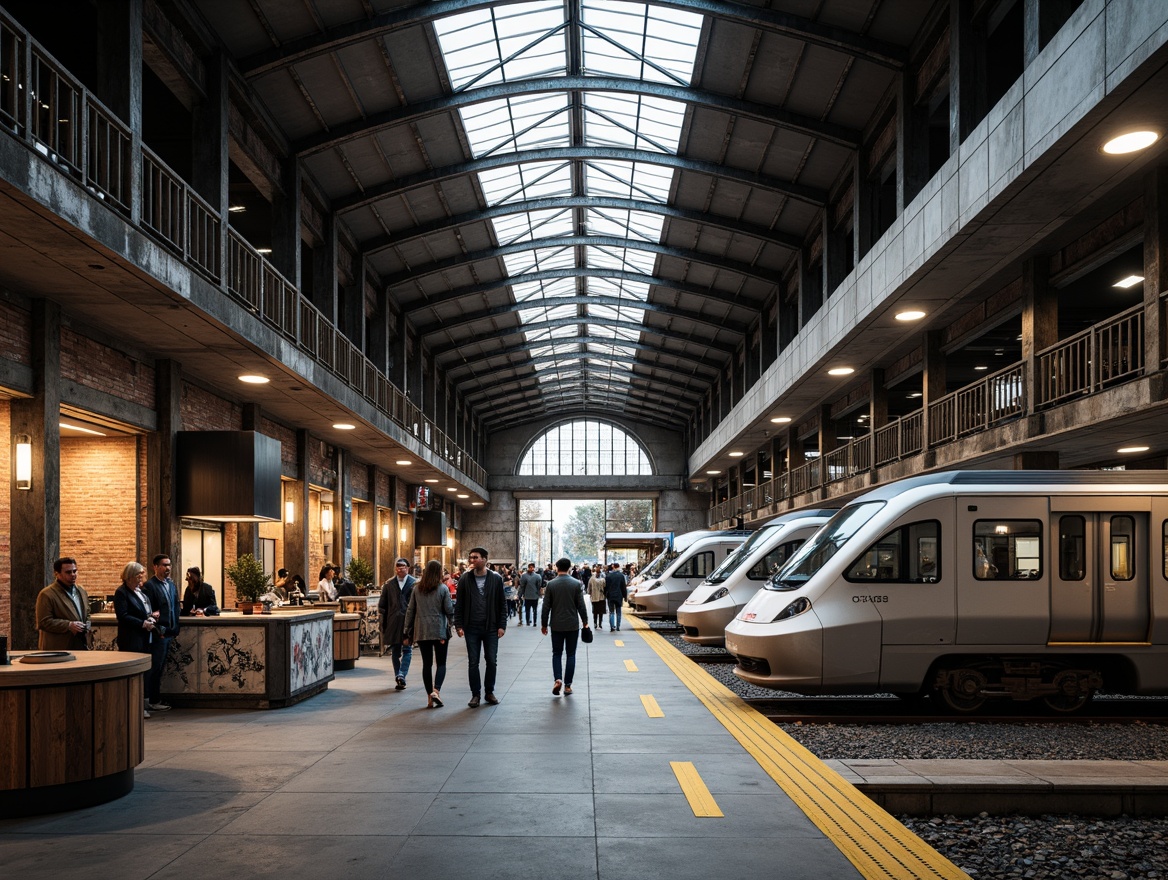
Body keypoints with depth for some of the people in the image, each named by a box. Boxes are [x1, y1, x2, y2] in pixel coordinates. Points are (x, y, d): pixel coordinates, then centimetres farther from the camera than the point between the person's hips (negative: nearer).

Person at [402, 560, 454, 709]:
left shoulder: (416, 589, 4)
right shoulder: (443, 589, -6)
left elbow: (410, 611, 6)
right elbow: (449, 610, -5)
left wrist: (407, 632, 11)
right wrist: (451, 623, 15)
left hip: (421, 632, 3)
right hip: (440, 631, -3)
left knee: (426, 664, 9)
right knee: (441, 663, 5)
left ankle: (429, 698, 9)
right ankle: (436, 691, -16)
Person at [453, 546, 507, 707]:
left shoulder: (496, 579, -1)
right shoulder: (465, 579, 0)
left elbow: (502, 604, 1)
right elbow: (459, 605, 3)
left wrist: (502, 625, -4)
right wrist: (459, 625, -4)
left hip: (491, 627, 0)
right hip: (471, 628, 0)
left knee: (491, 661, 6)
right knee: (473, 662, 5)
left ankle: (490, 692, 20)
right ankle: (475, 694, 14)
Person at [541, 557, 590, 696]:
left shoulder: (551, 584, -4)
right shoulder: (576, 583, -5)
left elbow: (546, 606, -2)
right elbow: (581, 605, -4)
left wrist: (544, 624, 7)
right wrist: (585, 622, 7)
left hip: (557, 626, 0)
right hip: (572, 625, 0)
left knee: (557, 653, 11)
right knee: (571, 655, 8)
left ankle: (558, 679, -9)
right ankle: (567, 685, 7)